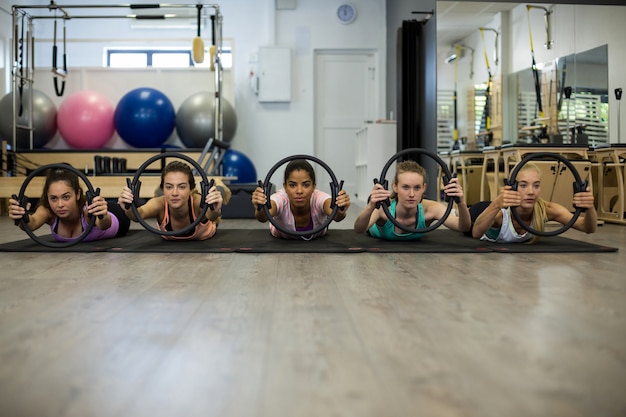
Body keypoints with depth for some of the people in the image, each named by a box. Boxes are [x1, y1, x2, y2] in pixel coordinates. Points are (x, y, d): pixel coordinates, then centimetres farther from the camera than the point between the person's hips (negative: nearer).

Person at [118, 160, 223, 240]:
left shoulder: (198, 202, -48)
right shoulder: (160, 204, -44)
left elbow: (212, 216, -71)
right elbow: (139, 214, -65)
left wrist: (215, 210, -93)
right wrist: (129, 209, -87)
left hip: (203, 237, 0)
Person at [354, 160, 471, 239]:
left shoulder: (429, 209, -45)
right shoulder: (384, 208, -50)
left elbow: (464, 228, -52)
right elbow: (358, 230, -67)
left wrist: (461, 203, -72)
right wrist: (370, 207, -87)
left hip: (413, 243, 3)